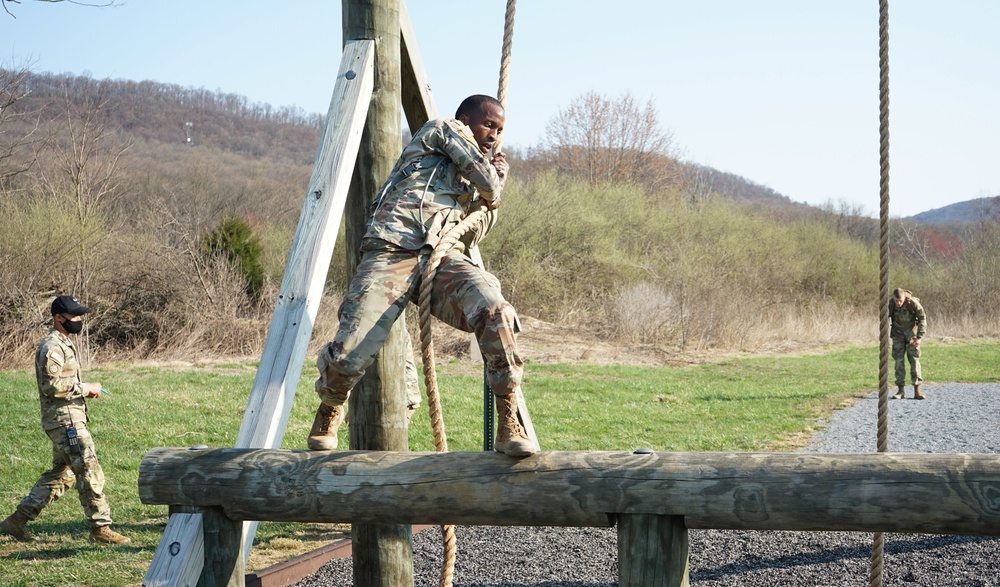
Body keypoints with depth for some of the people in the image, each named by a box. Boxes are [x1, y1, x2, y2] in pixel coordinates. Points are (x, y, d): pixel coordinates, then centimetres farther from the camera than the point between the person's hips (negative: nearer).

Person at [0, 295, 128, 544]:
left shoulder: (63, 344, 18)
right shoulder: (52, 346, -14)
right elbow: (52, 384, -24)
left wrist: (85, 390, 11)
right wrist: (86, 388, -16)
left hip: (70, 419, 10)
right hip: (65, 420, -10)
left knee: (60, 474, 15)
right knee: (89, 472, -8)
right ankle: (101, 528, -3)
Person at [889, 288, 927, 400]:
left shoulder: (913, 303, -22)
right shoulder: (890, 304, -15)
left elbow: (922, 319, -12)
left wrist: (919, 337, -16)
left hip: (911, 334, -2)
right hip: (898, 335, 2)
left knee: (914, 360, -6)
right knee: (899, 361, -3)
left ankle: (917, 391, -4)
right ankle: (901, 390, 2)